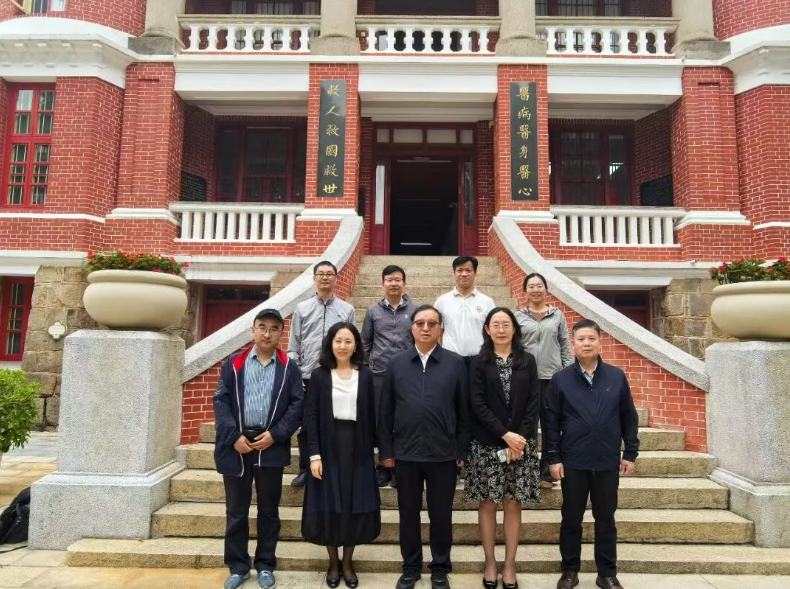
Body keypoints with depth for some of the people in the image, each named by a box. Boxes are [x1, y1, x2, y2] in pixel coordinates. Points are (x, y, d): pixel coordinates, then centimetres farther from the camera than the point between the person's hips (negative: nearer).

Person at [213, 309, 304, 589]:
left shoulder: (289, 368, 3)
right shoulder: (234, 363, 4)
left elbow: (297, 404, -1)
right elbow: (220, 401, 0)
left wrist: (276, 434, -12)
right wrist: (234, 436, -11)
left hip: (272, 448, 0)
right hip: (236, 447, 1)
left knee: (269, 510, 11)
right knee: (236, 511, 11)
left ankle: (265, 565, 26)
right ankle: (238, 566, 26)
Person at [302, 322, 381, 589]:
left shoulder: (365, 375, 2)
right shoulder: (319, 375, -1)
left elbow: (370, 415, 4)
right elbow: (311, 416, -3)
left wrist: (372, 449, 2)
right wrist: (314, 454, -10)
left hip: (357, 447, 1)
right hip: (329, 447, -1)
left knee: (355, 504, 7)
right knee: (329, 505, 5)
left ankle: (348, 562, 24)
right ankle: (333, 561, 24)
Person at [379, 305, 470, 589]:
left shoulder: (455, 363, -2)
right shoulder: (396, 363, 2)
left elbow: (463, 410, 0)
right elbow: (386, 411, 4)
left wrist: (462, 451, -1)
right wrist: (386, 450, 2)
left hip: (444, 454, -1)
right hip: (405, 453, 1)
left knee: (441, 514, 11)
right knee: (408, 513, 14)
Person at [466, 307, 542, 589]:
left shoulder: (527, 361, 5)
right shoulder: (479, 362, 0)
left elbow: (534, 403, 1)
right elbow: (477, 404, -7)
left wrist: (520, 438, -10)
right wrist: (505, 434, -15)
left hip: (521, 442, 1)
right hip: (487, 444, -1)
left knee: (513, 503, 5)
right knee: (488, 503, 5)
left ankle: (509, 565, 16)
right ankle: (490, 563, 18)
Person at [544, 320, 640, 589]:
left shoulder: (617, 376, 0)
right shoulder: (561, 379, -4)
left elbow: (629, 417, 6)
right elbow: (551, 422, -2)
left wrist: (630, 453, 5)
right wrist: (553, 458, -4)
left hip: (608, 462, 1)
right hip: (572, 462, -1)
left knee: (606, 519, 13)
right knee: (571, 519, 10)